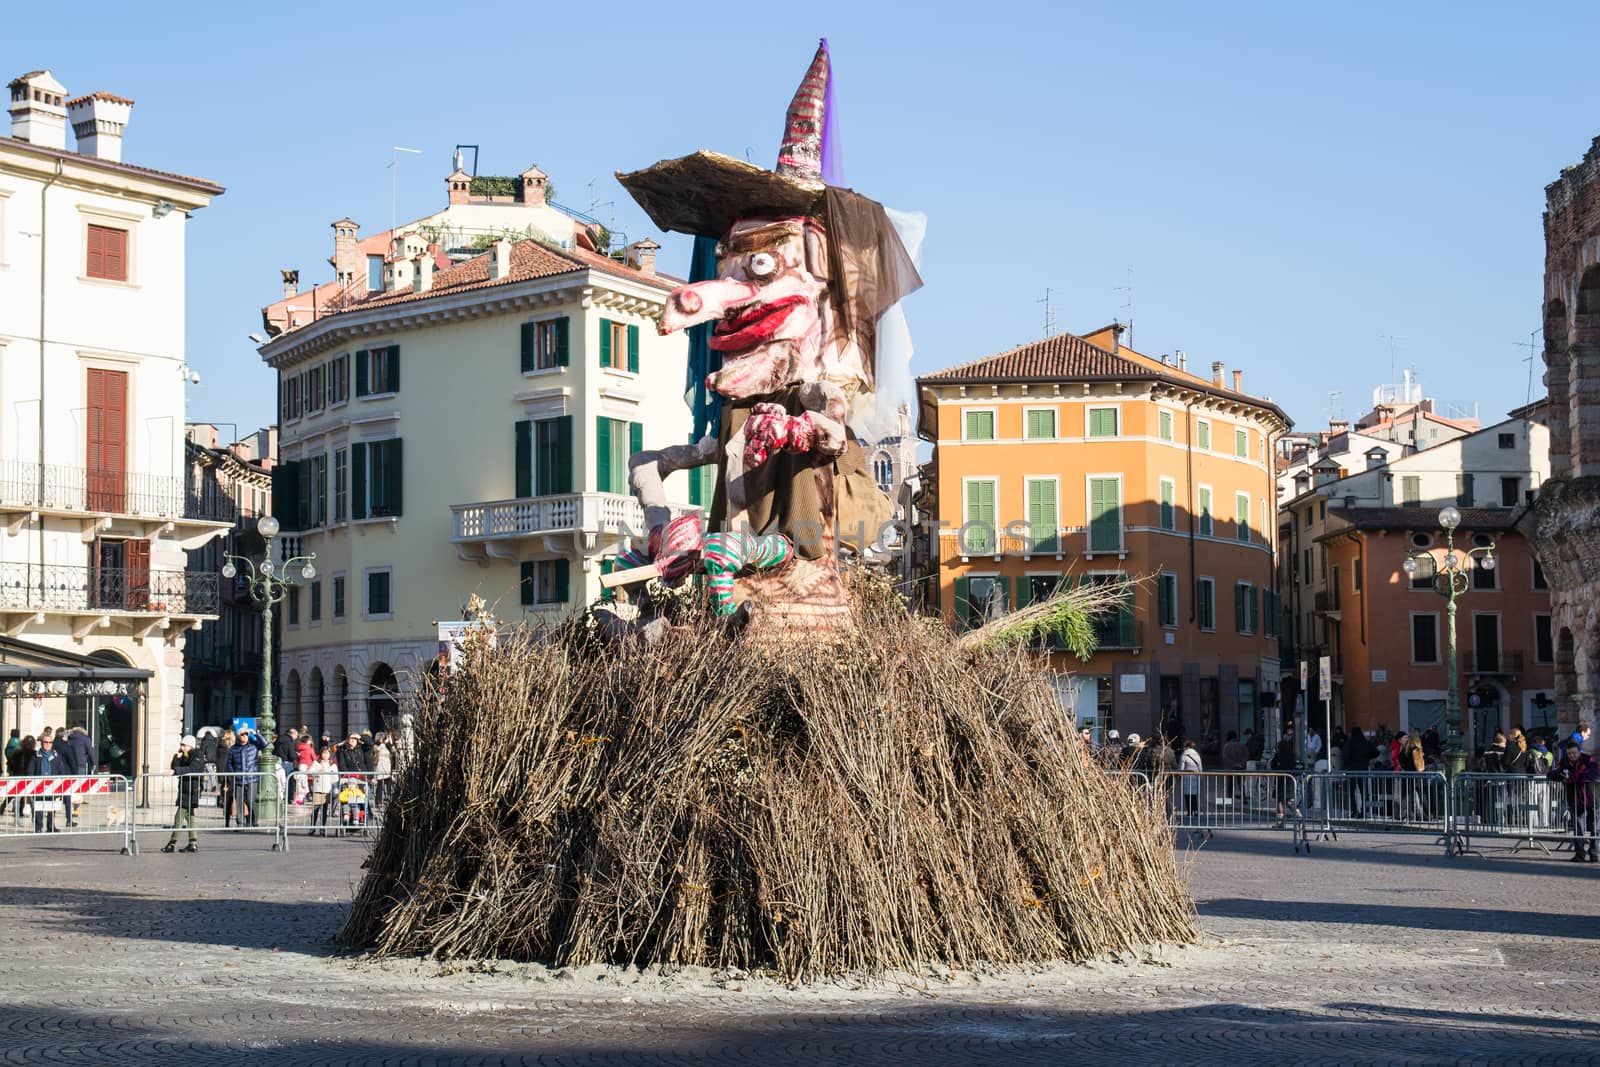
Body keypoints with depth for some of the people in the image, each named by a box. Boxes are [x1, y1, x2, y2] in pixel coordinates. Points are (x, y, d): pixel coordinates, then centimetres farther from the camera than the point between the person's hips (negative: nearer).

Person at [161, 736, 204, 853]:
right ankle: (193, 844, 16)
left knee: (179, 815, -11)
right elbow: (175, 767, 6)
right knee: (189, 815, 12)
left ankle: (172, 843, -9)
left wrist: (175, 771, -37)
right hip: (185, 790, 10)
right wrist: (178, 756, -7)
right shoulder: (185, 757, 14)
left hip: (192, 790, -10)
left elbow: (191, 769, -28)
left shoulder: (198, 757, -12)